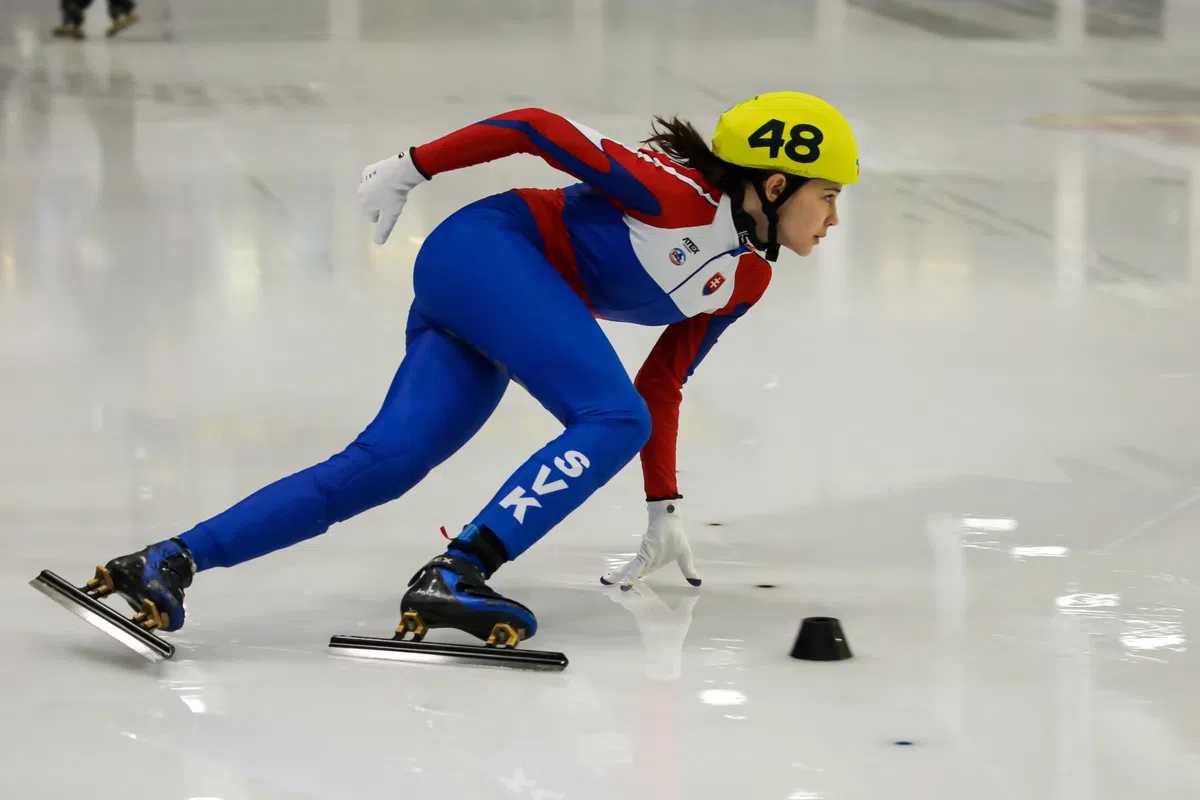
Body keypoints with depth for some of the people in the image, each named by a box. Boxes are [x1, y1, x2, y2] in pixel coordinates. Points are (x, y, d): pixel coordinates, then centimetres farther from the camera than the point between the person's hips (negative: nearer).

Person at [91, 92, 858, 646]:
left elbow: (660, 385, 20)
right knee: (613, 420, -23)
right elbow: (539, 128, -11)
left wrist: (665, 508, 21)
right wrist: (414, 167, -8)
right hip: (487, 250, -8)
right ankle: (454, 575, -35)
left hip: (479, 347, 8)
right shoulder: (678, 196, -15)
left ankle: (171, 563, -21)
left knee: (384, 464, -12)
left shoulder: (747, 281, 11)